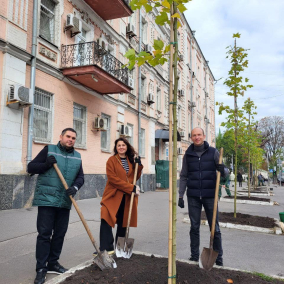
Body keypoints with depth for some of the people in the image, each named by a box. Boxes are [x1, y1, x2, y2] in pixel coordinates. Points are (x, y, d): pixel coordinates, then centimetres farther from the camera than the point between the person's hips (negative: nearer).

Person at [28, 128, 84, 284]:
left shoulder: (77, 156, 10)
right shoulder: (49, 150, -2)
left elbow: (80, 176, 6)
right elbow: (31, 167, -2)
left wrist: (75, 187, -14)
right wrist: (46, 164, -19)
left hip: (64, 201, 5)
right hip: (47, 199, -4)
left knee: (60, 234, 12)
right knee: (44, 234, -2)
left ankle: (53, 263, 26)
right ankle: (41, 268, 7)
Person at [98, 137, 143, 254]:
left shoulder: (131, 160, 14)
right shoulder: (112, 160, -2)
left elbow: (136, 177, 15)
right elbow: (113, 178, -13)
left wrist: (138, 165, -2)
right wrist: (131, 188, -17)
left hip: (128, 197, 4)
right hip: (113, 196, -4)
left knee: (123, 222, 11)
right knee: (106, 220, -16)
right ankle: (106, 248, -8)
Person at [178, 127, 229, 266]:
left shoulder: (213, 152, 1)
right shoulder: (188, 154, 6)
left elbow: (225, 172, 3)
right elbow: (183, 176, 9)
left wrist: (223, 170, -21)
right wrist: (180, 195, 5)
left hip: (210, 196, -1)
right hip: (193, 196, 2)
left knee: (215, 228, 4)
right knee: (194, 227, 9)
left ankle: (218, 258, 16)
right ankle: (194, 256, 21)